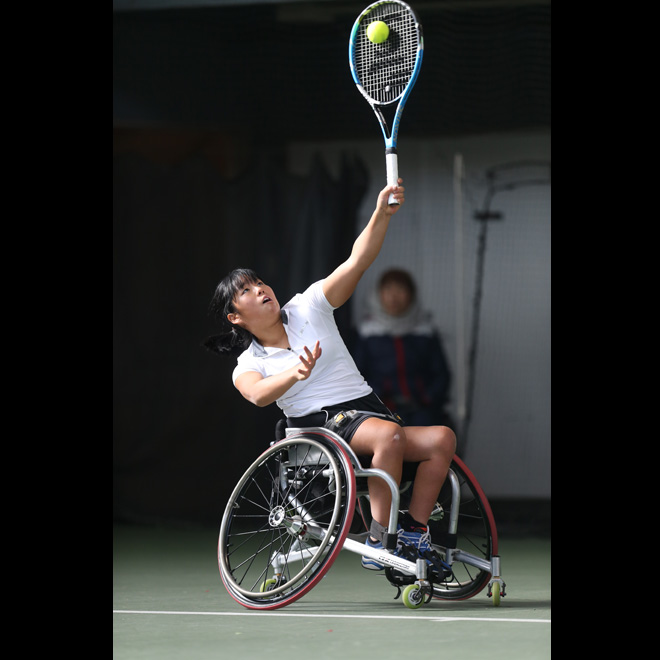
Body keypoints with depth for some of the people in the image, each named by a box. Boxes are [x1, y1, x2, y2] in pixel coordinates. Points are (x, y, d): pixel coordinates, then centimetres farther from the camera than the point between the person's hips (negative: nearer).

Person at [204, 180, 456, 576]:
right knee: (389, 433, -36)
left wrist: (382, 215, -19)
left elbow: (357, 262, -3)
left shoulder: (308, 307, 9)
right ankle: (378, 539, -33)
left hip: (367, 409, 4)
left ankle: (413, 533, -16)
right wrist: (295, 373, -42)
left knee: (442, 438, -21)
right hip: (319, 424, -4)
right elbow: (258, 394, -21)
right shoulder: (248, 365, 5)